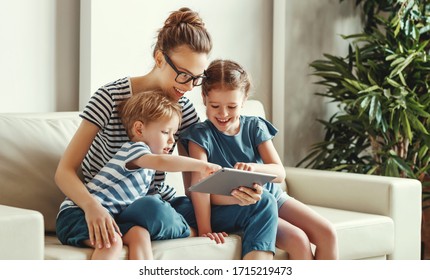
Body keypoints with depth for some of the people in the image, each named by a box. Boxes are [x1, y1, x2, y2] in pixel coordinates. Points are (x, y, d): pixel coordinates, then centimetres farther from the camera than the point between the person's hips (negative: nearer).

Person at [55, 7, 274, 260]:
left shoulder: (184, 109, 2)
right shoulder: (111, 98, -13)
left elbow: (194, 184, -2)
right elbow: (65, 171, -16)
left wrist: (232, 193, -24)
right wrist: (92, 205, -38)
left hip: (157, 203, 5)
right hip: (99, 211, -5)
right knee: (153, 209, -39)